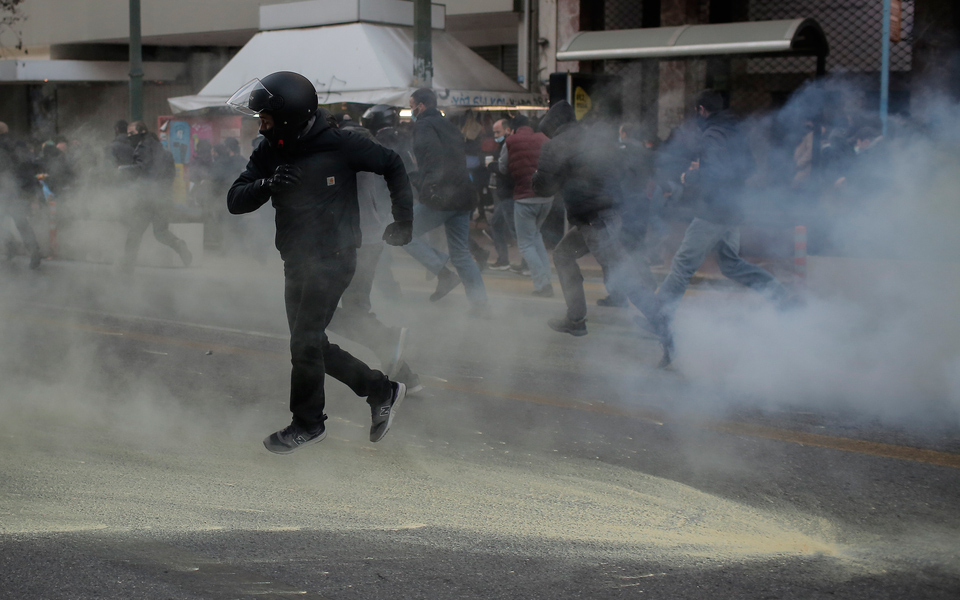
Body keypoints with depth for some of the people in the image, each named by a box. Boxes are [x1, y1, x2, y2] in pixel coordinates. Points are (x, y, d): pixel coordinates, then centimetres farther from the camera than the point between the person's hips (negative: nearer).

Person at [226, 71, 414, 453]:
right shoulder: (269, 154, 1)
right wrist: (266, 185, -24)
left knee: (305, 341, -7)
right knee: (311, 344, 11)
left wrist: (403, 221, 0)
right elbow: (235, 201, -4)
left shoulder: (338, 147, -15)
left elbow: (391, 165, -3)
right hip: (296, 261, 7)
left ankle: (308, 423, 11)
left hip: (333, 260, -7)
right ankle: (381, 391, 25)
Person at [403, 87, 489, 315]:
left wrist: (429, 187, -26)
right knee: (461, 253, 12)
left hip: (440, 197, -8)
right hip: (463, 197, 8)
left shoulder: (424, 125, -4)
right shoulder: (450, 127, 23)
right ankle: (480, 303, 4)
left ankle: (444, 274, -5)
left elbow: (432, 153, -21)